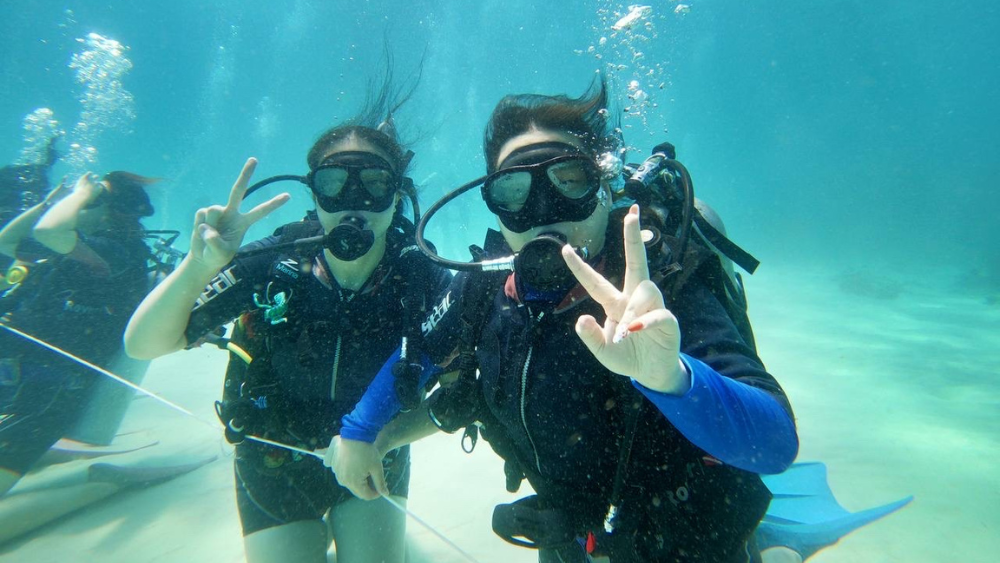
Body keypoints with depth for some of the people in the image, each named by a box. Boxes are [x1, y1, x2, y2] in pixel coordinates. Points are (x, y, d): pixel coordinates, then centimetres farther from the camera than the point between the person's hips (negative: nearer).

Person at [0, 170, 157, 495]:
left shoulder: (117, 254, -12)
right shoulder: (73, 254, 17)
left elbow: (48, 230, -29)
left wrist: (82, 193, -10)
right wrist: (49, 201, 17)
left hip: (41, 391, -10)